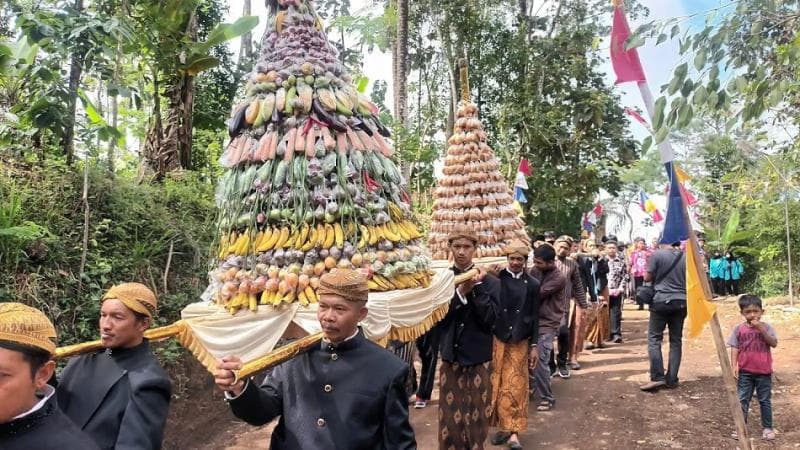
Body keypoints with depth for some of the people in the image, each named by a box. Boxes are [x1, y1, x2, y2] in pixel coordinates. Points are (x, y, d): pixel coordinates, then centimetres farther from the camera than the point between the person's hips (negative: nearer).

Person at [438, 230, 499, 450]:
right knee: (450, 416, 7)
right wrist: (460, 292, -19)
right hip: (450, 357, 1)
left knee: (476, 417, 9)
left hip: (479, 359, -1)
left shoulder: (490, 282, -3)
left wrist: (475, 289, -19)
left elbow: (490, 319, -12)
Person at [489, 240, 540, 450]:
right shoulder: (496, 279, -5)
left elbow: (534, 317, 4)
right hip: (497, 339, 0)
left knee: (516, 385, 2)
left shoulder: (532, 284, 1)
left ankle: (513, 431, 7)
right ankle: (503, 426, 21)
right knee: (498, 384, 8)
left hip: (520, 342, 0)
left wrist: (534, 345, 3)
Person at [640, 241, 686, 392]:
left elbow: (647, 278, -3)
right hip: (681, 302, 4)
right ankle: (671, 379, 10)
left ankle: (657, 377, -8)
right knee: (676, 340, 9)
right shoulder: (686, 257, 4)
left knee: (654, 338, 1)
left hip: (661, 300, -4)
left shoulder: (658, 254, -7)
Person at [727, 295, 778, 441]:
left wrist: (761, 330, -25)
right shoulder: (739, 329, -3)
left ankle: (767, 427, 23)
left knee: (765, 400, 11)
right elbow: (734, 348, -1)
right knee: (742, 400, 6)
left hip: (763, 372, -1)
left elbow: (774, 343, -16)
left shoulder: (766, 327, -4)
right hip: (745, 372, 1)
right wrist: (734, 365, -9)